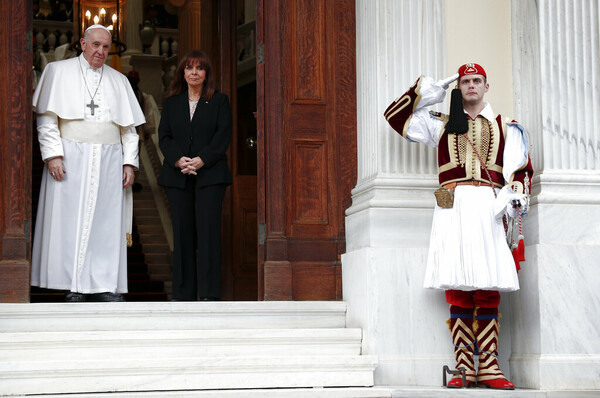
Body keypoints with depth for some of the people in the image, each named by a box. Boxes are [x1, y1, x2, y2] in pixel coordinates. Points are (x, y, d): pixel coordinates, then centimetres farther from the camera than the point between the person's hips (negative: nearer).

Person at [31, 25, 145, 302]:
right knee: (70, 221, -6)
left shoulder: (119, 81, 17)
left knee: (106, 224, -2)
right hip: (70, 159, -3)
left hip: (108, 162, 3)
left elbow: (129, 128, 15)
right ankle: (74, 287, -3)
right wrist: (53, 154, -11)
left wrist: (129, 162, 4)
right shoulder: (59, 72, 7)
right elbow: (47, 118, 0)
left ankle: (103, 287, -1)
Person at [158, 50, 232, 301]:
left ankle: (209, 294, -10)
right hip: (177, 176, 3)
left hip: (210, 175, -3)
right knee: (182, 234, 2)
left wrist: (202, 160, -14)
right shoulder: (171, 102, 15)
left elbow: (223, 135, -1)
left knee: (208, 231, -10)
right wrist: (178, 160, -11)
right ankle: (184, 294, 6)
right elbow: (164, 137, 7)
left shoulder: (219, 101, 8)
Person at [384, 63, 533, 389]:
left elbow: (520, 168, 11)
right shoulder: (441, 124, 21)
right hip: (454, 208, 0)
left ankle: (488, 367, -5)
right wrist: (429, 91, 16)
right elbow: (395, 117, 20)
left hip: (489, 208, 0)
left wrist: (516, 195, -9)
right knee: (457, 292, -7)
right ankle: (464, 368, -5)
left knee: (489, 291, -6)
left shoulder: (505, 127, 19)